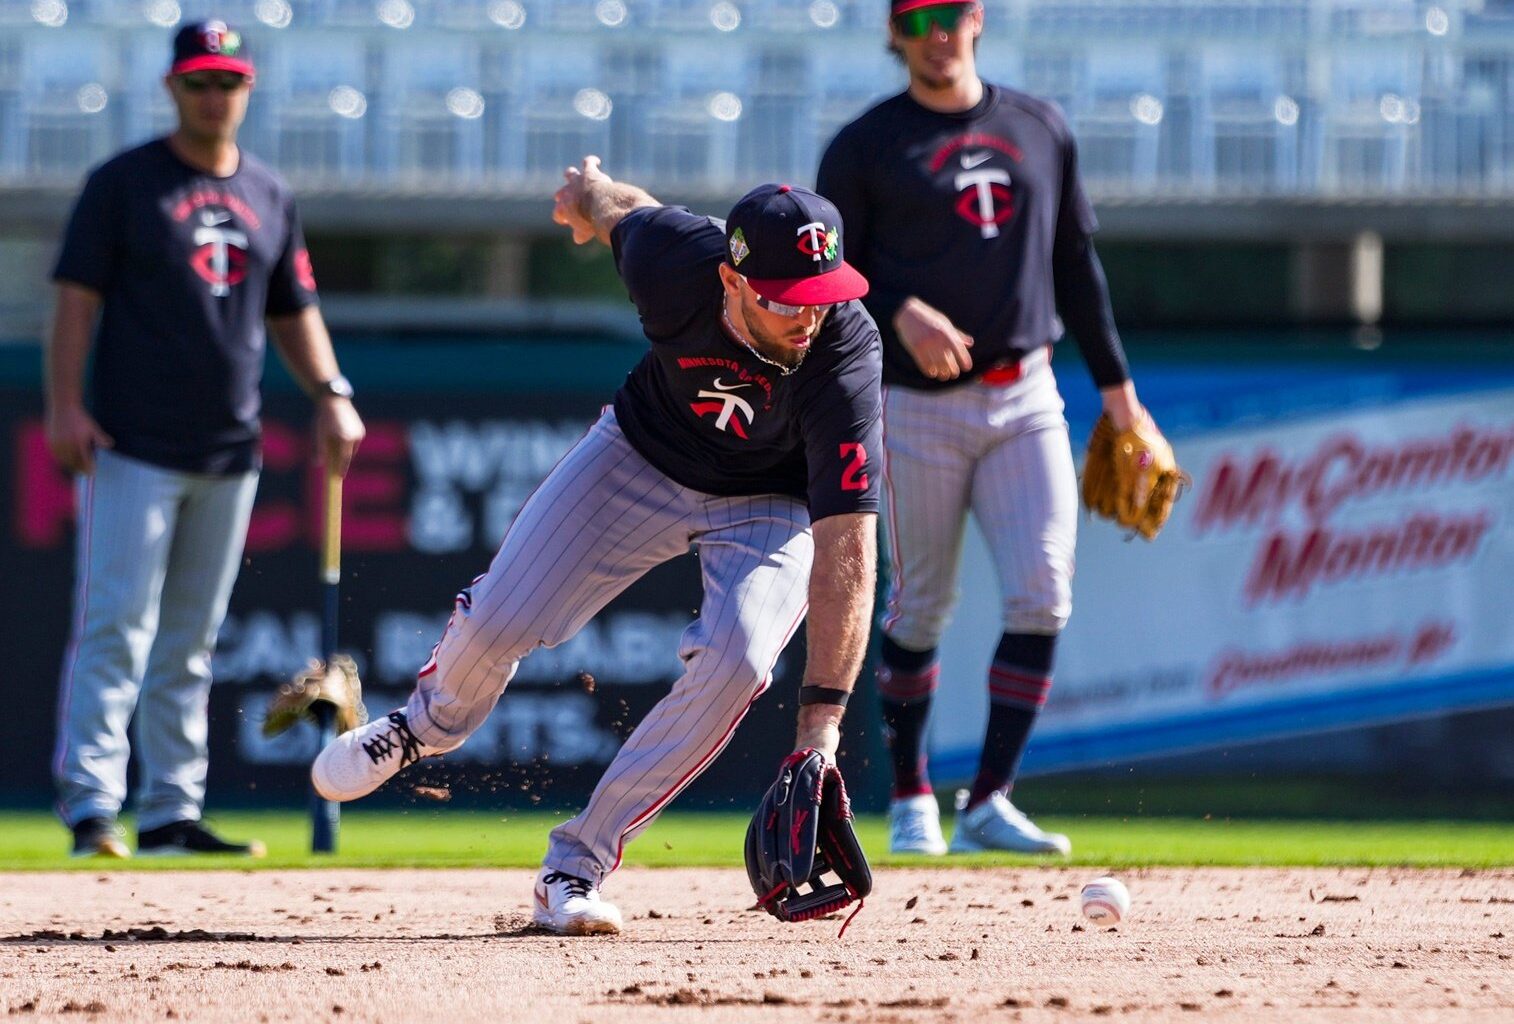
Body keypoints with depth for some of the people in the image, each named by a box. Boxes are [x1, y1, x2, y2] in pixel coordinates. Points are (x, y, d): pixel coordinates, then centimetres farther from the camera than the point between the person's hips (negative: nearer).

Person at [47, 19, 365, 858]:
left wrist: (330, 394, 4)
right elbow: (78, 297, -5)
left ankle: (172, 813, 12)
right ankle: (91, 805, -14)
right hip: (134, 448, -6)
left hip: (230, 452, 6)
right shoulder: (124, 184, -1)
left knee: (190, 645, 9)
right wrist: (64, 406, -16)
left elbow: (293, 312, 20)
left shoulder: (267, 197, 14)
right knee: (116, 629, -12)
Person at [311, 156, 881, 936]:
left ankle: (578, 867, -10)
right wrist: (588, 192, 19)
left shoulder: (843, 358, -38)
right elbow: (624, 209, -6)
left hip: (771, 508, -2)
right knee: (500, 621, -4)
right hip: (644, 455, 2)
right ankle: (430, 723, 35)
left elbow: (847, 548, -40)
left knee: (736, 662, -26)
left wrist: (821, 718, -46)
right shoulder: (669, 257, -33)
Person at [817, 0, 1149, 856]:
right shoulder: (866, 147, 0)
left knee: (1043, 595, -9)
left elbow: (1076, 263, 17)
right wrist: (900, 313, -21)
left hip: (1025, 400, 3)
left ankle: (989, 801, -6)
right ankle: (911, 798, 19)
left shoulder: (1041, 130, 12)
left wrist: (1117, 384, 14)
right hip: (920, 408, -3)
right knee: (921, 606, 3)